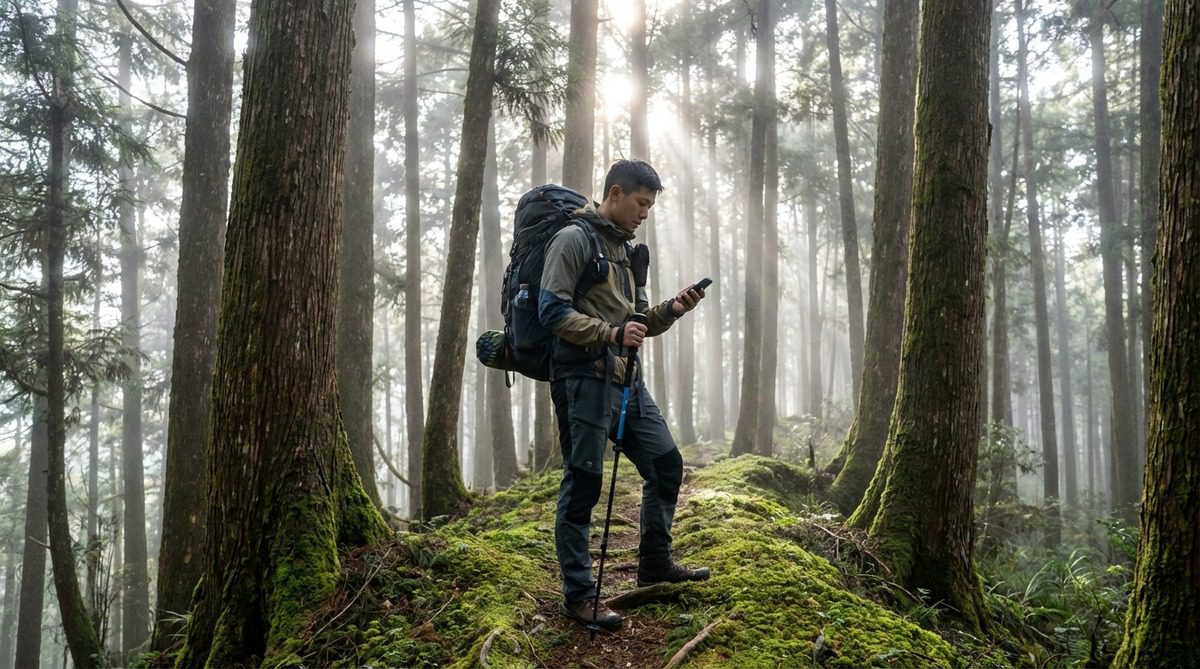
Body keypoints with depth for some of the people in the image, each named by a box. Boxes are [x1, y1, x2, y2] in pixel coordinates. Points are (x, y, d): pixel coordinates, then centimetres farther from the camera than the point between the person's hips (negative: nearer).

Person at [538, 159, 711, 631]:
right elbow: (552, 312, -15)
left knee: (666, 464, 12)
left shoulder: (626, 249, 20)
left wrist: (671, 310, 3)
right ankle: (578, 595, 4)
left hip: (625, 379, 9)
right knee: (583, 485, -4)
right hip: (583, 379, -9)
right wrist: (611, 333, -23)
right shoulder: (574, 240, -6)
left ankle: (655, 562, 28)